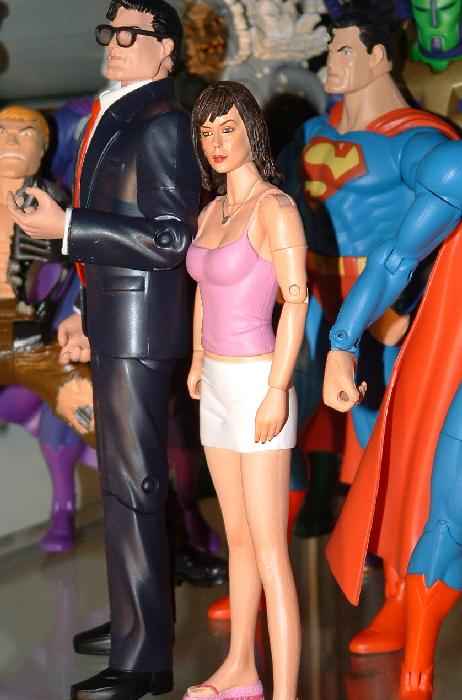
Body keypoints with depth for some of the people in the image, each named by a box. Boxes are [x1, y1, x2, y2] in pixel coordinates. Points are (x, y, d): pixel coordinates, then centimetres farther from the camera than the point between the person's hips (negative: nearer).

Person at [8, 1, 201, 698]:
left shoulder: (160, 122, -14)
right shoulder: (116, 116, 14)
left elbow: (171, 238, -19)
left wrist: (65, 226, -20)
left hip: (138, 325, -9)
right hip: (115, 321, 9)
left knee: (131, 484, -5)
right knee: (132, 478, 16)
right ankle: (138, 619, 28)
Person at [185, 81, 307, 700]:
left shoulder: (275, 208, -14)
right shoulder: (212, 212, 11)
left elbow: (296, 300, -18)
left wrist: (276, 392, -22)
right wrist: (197, 359, 21)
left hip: (256, 385, -8)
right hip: (216, 385, 8)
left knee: (269, 551, -8)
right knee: (238, 538, 17)